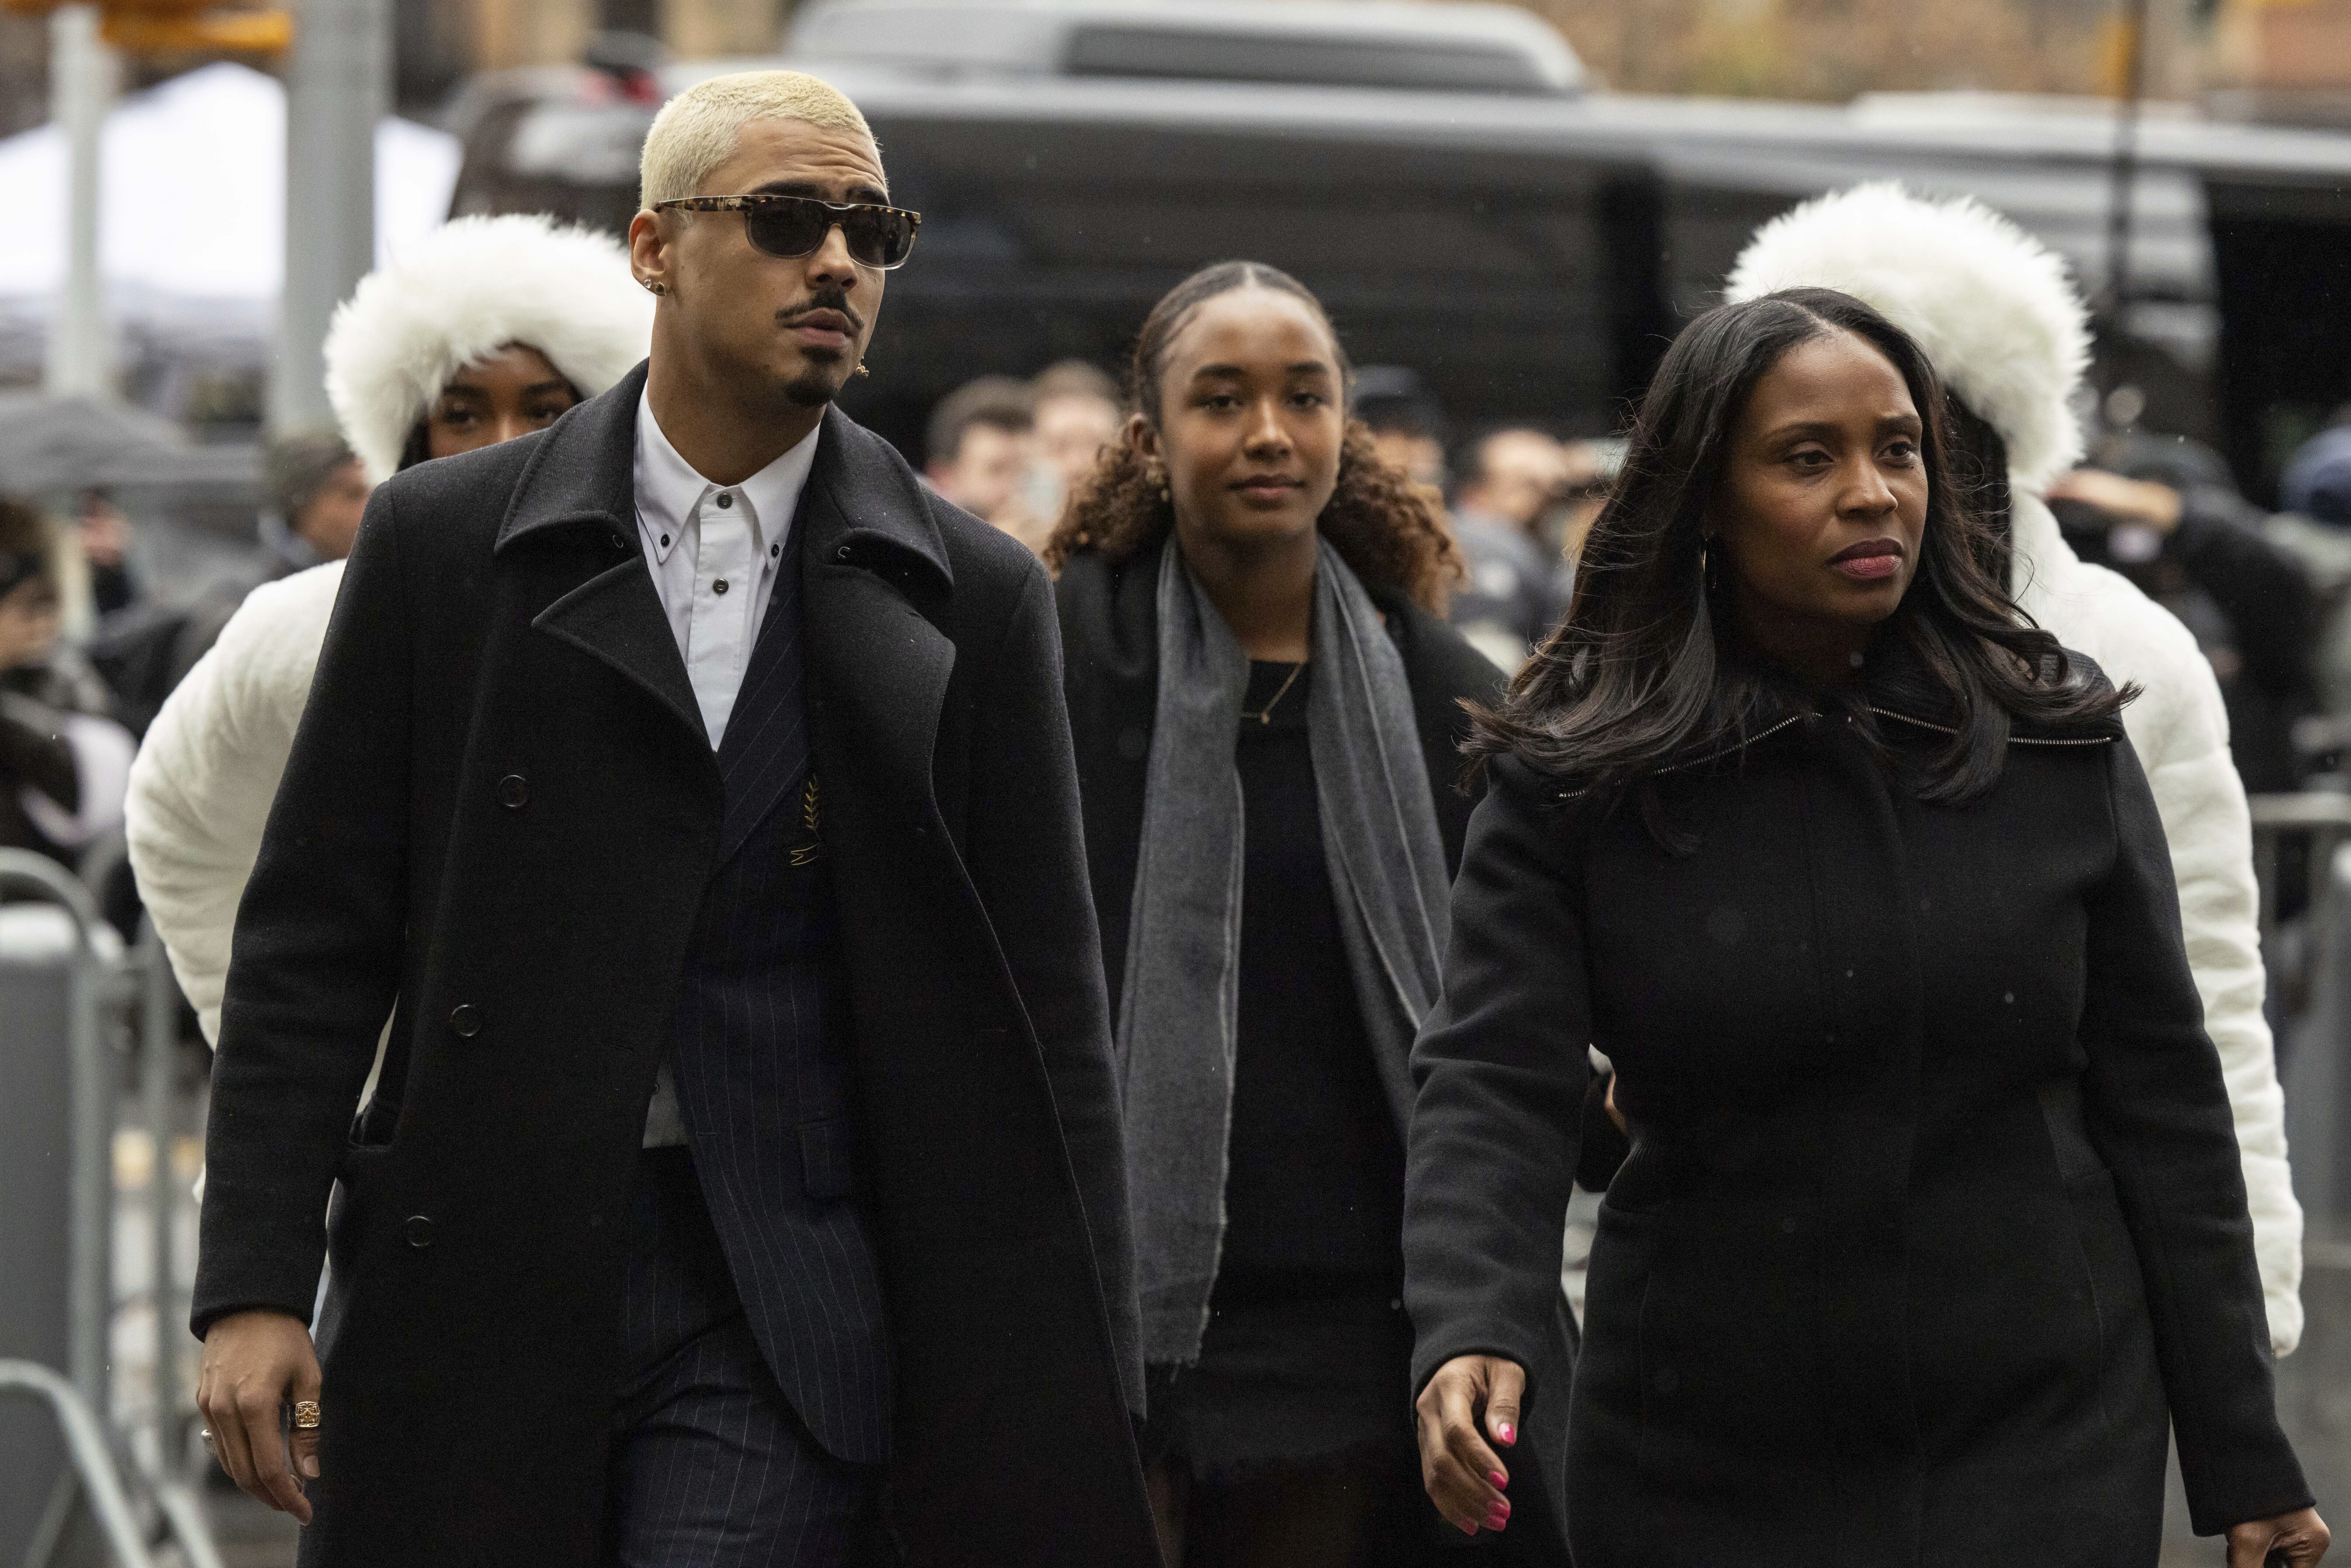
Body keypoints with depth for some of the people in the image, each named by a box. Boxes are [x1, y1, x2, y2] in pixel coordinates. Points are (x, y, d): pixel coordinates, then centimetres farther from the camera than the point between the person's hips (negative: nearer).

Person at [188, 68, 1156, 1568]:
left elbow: (1044, 1013, 5)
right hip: (471, 1287, 1)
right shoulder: (442, 540, 4)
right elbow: (314, 937, 4)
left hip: (779, 1327, 0)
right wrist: (255, 1287, -5)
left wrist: (1087, 1407, 0)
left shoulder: (972, 598, 5)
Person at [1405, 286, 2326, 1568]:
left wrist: (2243, 1462, 2)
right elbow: (1492, 1088, -12)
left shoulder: (2055, 741, 0)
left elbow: (2160, 1104, 3)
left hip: (2042, 1453, 0)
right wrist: (1470, 1336, -32)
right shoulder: (1575, 779, -4)